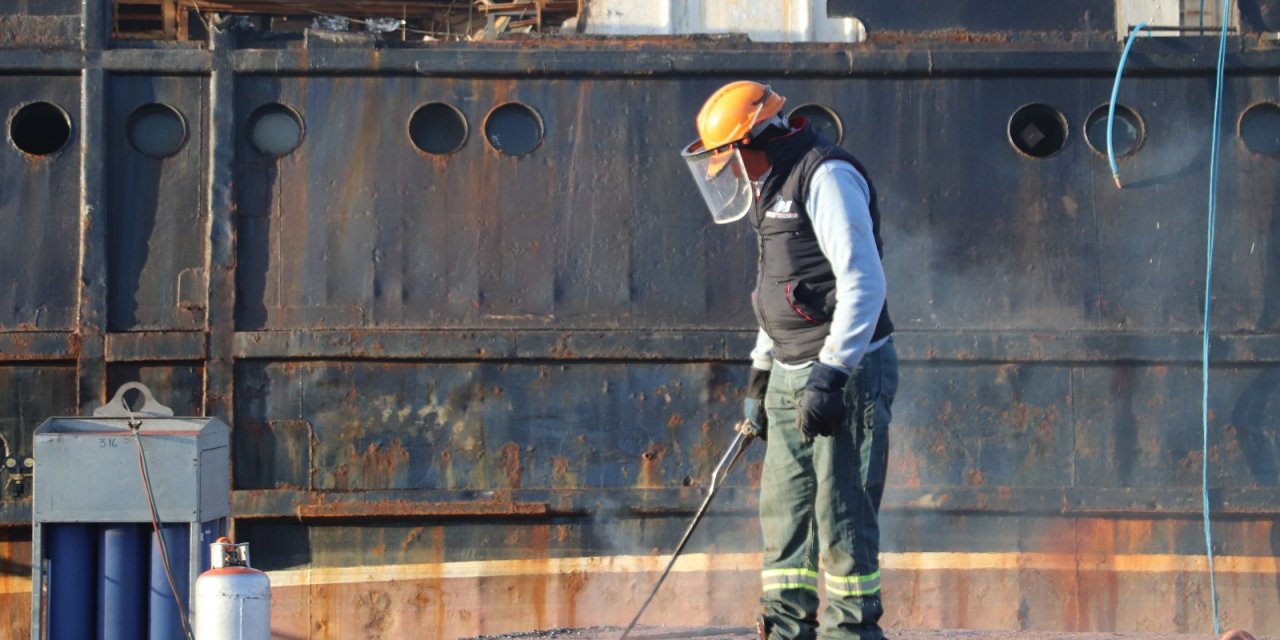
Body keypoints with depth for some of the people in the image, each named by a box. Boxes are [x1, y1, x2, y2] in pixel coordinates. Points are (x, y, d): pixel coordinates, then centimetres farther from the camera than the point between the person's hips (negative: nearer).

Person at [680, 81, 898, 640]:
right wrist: (760, 375, 28)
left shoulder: (825, 177, -13)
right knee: (783, 511, 10)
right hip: (791, 378, 10)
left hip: (847, 373, -10)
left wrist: (830, 375, -25)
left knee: (842, 515, -9)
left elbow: (863, 284, -21)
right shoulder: (773, 191, 18)